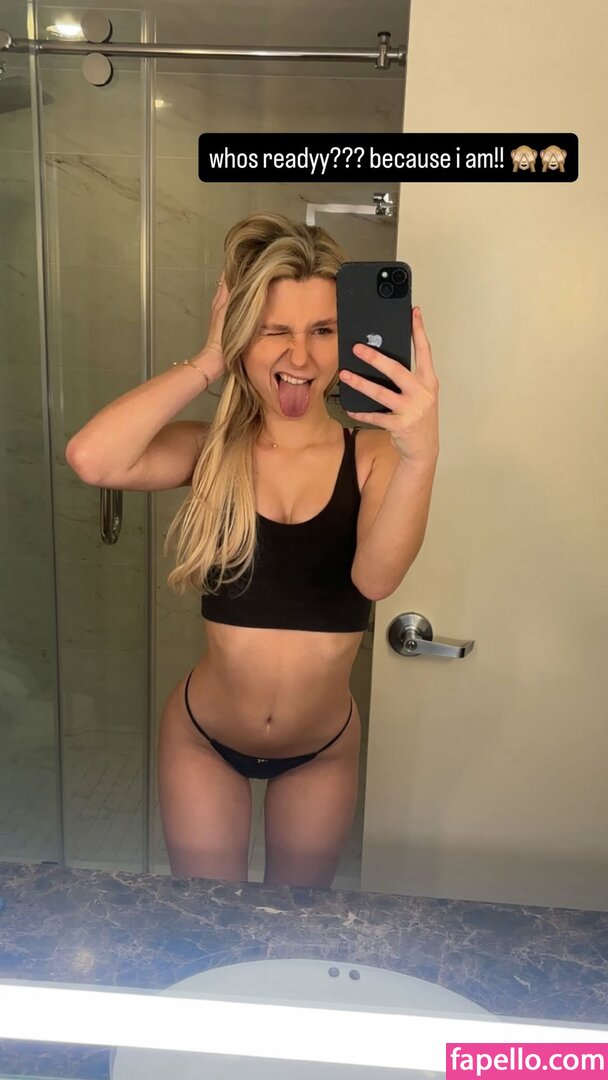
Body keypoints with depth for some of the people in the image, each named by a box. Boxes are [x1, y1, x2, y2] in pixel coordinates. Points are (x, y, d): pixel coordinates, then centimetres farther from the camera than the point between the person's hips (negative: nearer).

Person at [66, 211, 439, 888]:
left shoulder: (373, 453, -15)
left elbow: (376, 577, -33)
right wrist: (205, 365, -23)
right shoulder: (211, 449, -12)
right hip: (203, 739, 0)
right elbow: (92, 459, -31)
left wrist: (420, 453, -50)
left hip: (324, 749, 1)